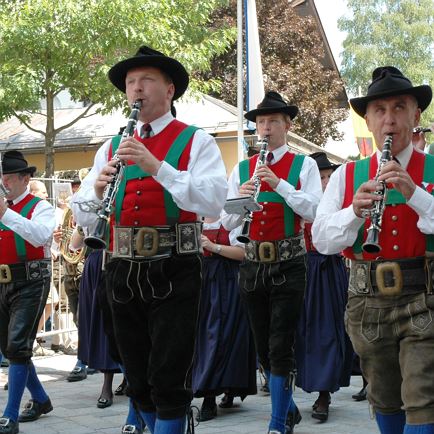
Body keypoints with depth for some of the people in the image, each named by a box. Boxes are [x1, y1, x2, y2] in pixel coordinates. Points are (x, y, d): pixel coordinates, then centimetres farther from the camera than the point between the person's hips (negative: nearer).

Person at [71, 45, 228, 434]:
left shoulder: (196, 141, 0)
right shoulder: (111, 148, 13)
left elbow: (214, 202, -16)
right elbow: (84, 218, 10)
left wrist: (156, 166, -23)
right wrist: (98, 189, -13)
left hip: (173, 273, -5)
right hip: (123, 272, 5)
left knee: (169, 383, -3)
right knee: (138, 381, 13)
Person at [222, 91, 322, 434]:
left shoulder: (304, 165, 1)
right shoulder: (242, 169, 10)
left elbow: (315, 211, -12)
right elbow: (228, 223, 4)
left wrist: (279, 183, -20)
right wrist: (241, 199, -16)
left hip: (289, 265, -4)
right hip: (253, 264, 4)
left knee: (280, 348, -7)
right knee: (263, 349, 12)